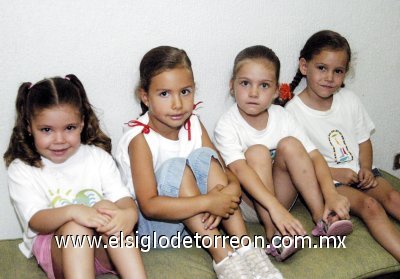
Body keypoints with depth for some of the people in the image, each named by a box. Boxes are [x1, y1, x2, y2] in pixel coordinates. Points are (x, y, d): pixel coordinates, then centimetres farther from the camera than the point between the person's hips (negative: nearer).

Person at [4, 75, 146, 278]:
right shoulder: (22, 170, 1)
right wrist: (71, 212, -35)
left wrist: (129, 214, -32)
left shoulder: (98, 157, 7)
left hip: (104, 249, 2)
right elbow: (36, 221, -12)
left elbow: (123, 199, -6)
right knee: (75, 226, -33)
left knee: (106, 207, -29)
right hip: (55, 251, -1)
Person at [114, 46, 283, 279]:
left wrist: (229, 191, -29)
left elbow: (228, 175, -4)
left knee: (204, 157, -19)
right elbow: (149, 206, -28)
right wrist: (208, 202, -34)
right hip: (152, 225, -5)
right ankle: (222, 254, -28)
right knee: (176, 167, -29)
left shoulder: (194, 126, -3)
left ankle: (245, 247, -22)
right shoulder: (140, 138, -20)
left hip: (198, 220, 5)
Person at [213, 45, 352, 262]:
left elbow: (314, 156, -9)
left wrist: (331, 194, -28)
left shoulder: (281, 117, -3)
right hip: (246, 202, -3)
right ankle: (273, 233, -30)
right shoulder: (226, 125, -16)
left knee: (290, 144, -19)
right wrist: (275, 208, -45)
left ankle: (321, 217, -19)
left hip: (280, 195, 4)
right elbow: (239, 169, -32)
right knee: (257, 152, -28)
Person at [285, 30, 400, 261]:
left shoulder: (349, 100, 6)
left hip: (357, 171, 6)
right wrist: (334, 173, -17)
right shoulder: (293, 111, -11)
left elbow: (363, 140, 13)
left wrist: (365, 168, -6)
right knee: (369, 205, -26)